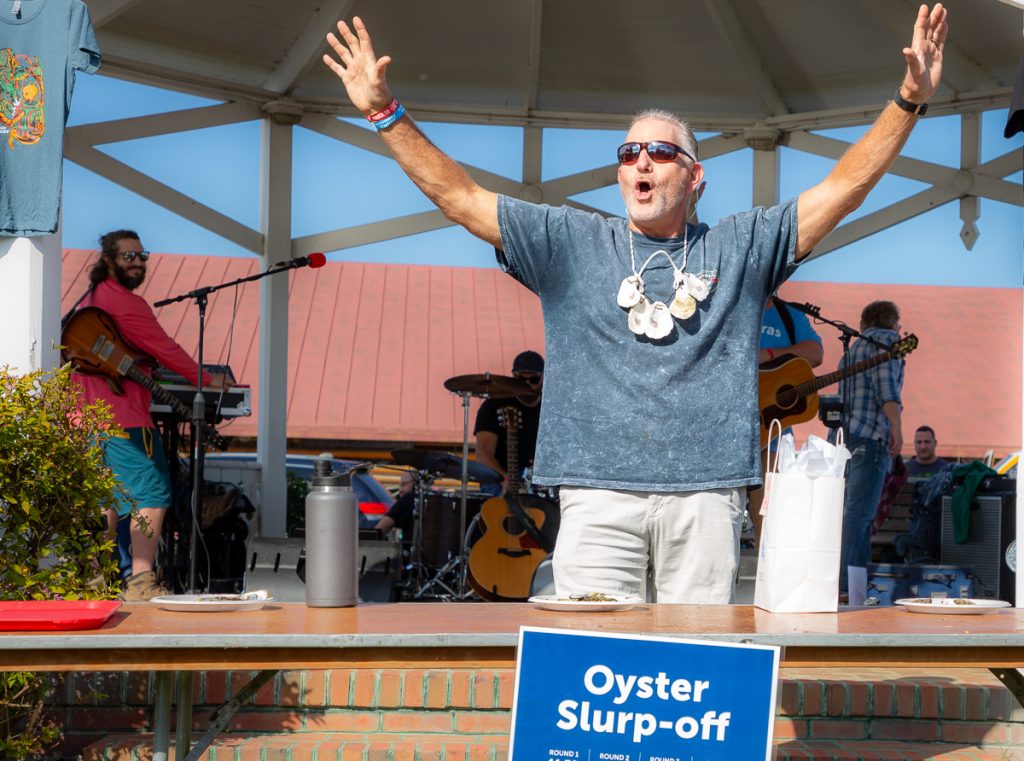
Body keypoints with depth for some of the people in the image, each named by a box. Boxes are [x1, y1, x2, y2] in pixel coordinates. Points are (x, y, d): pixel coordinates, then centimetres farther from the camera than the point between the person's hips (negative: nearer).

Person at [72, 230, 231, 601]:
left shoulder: (91, 299, 18)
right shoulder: (126, 303, -12)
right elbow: (164, 348, -9)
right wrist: (206, 379, 1)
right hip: (123, 418, -10)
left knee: (112, 497, 17)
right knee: (152, 494, -9)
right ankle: (140, 581, -16)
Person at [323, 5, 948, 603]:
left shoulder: (741, 248, 15)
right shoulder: (571, 243, 14)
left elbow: (844, 188, 11)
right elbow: (458, 196, 11)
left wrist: (909, 102, 3)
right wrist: (385, 113, 3)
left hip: (705, 495, 0)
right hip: (598, 491, 0)